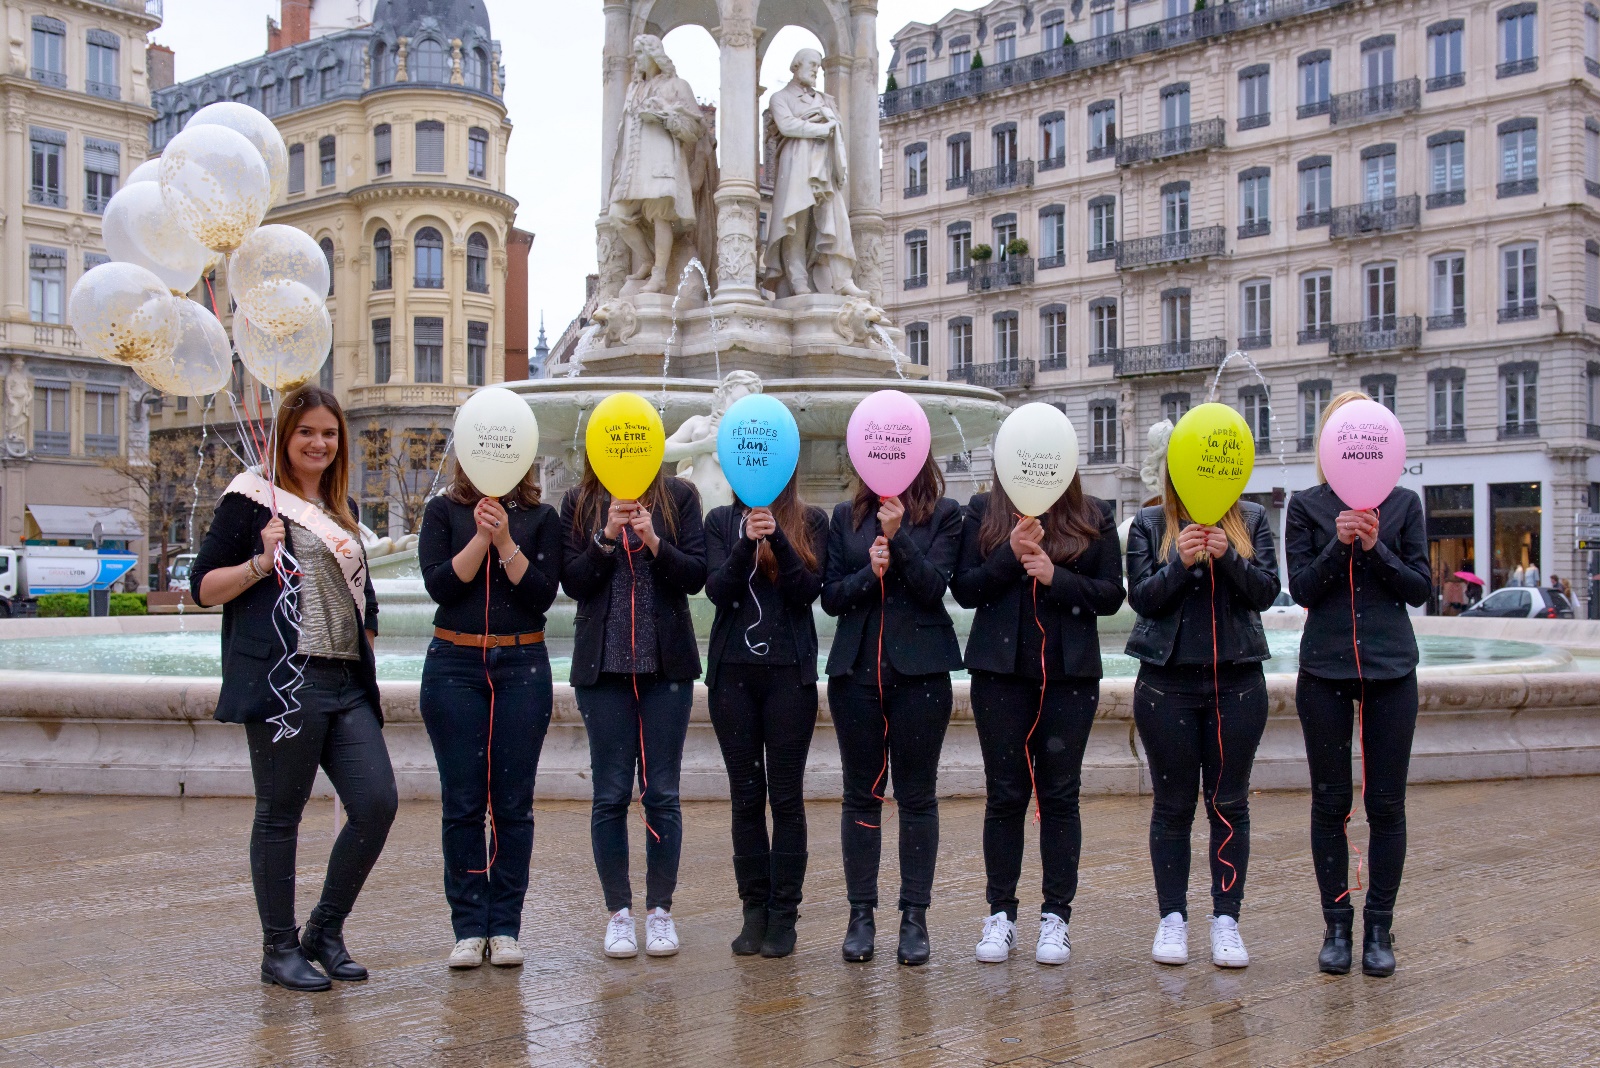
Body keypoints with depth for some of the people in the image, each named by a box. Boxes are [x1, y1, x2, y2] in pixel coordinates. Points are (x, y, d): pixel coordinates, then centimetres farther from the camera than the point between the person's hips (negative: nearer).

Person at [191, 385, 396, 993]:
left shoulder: (340, 509, 21)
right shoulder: (253, 498, 2)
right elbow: (203, 587, -1)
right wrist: (263, 561, -16)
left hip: (346, 684, 6)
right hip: (283, 683, -6)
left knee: (377, 804, -2)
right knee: (280, 816, 1)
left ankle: (325, 930, 15)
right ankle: (279, 949, 15)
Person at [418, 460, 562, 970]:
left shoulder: (541, 519, 7)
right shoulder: (443, 511, 6)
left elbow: (543, 594, -5)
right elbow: (439, 584, -6)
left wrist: (505, 539, -13)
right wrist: (481, 536, -13)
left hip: (522, 666, 0)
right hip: (454, 665, 0)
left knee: (513, 803, 1)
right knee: (462, 803, 0)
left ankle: (505, 927, 9)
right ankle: (469, 927, 8)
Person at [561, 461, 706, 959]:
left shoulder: (678, 496, 5)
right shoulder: (579, 503, 7)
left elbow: (696, 576, -2)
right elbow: (572, 582, -1)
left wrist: (654, 542, -17)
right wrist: (607, 537, -14)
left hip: (667, 663, 0)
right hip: (603, 665, 0)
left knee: (662, 793, 3)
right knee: (611, 794, 2)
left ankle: (659, 909, 13)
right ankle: (619, 911, 13)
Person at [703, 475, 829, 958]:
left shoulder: (810, 521, 4)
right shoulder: (721, 521, 9)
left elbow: (809, 590, -7)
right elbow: (717, 590, -4)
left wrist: (777, 539, -18)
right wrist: (747, 543, -18)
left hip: (790, 672, -2)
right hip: (733, 671, 2)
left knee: (786, 796, 0)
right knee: (746, 796, 6)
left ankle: (784, 914, 8)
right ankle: (754, 910, 14)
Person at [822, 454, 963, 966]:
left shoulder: (943, 514, 2)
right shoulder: (846, 517, 10)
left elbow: (934, 587, -8)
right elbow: (830, 597, 5)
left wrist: (897, 536, -18)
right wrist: (869, 573, -12)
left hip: (919, 672, -2)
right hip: (856, 670, 2)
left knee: (917, 795, 3)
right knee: (861, 794, 6)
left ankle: (915, 917, 10)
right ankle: (861, 914, 13)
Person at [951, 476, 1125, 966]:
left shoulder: (1095, 516, 6)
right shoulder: (984, 511, 7)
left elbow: (1112, 594, 1)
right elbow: (964, 589, 0)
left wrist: (1055, 577, -13)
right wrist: (1011, 556, -14)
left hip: (1071, 672, 0)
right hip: (1001, 671, 0)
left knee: (1060, 794, 3)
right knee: (1004, 793, 3)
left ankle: (1057, 917, 11)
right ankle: (1001, 914, 13)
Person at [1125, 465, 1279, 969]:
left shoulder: (1251, 520, 7)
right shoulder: (1149, 524, 5)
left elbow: (1266, 591, -2)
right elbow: (1141, 597, -4)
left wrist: (1227, 556, -18)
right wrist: (1181, 561, -19)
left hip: (1237, 680, 1)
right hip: (1168, 679, -1)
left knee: (1229, 804, 4)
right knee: (1173, 804, 5)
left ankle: (1226, 918, 11)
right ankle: (1172, 917, 13)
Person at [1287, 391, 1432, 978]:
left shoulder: (1404, 504, 6)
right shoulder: (1306, 506, 4)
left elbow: (1421, 587, 1)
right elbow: (1302, 588, -3)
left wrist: (1376, 547, -13)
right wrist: (1339, 545, -17)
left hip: (1391, 667, 1)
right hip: (1324, 666, 0)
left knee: (1386, 804, 2)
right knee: (1330, 802, 4)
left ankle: (1379, 928, 13)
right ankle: (1336, 925, 15)